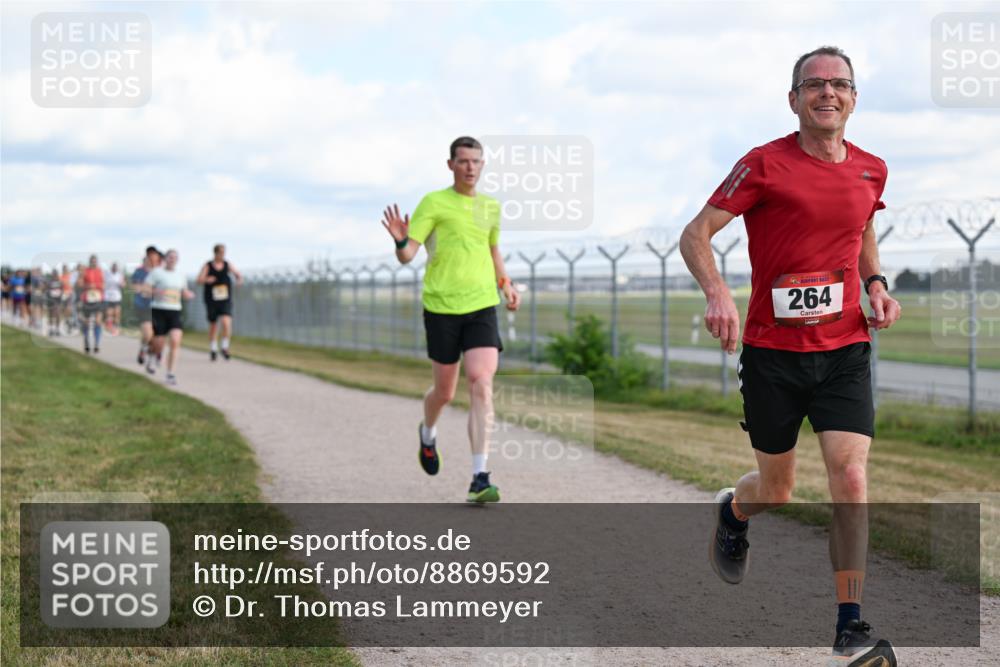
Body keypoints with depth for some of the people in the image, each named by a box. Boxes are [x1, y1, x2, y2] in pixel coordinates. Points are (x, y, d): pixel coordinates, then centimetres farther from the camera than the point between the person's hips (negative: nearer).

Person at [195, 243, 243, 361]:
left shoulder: (228, 265, 3)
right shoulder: (208, 266, -2)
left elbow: (238, 274, 17)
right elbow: (199, 280, -9)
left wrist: (239, 279, -6)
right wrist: (206, 280, -30)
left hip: (225, 301, 0)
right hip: (211, 301, 0)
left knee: (226, 322, -20)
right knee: (213, 325, 9)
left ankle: (225, 347, -4)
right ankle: (213, 349, 28)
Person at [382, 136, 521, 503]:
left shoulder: (491, 207, 12)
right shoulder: (433, 203, -2)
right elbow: (406, 255, -8)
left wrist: (506, 285, 12)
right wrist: (400, 240, -31)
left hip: (482, 306, 2)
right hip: (441, 307, -2)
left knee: (482, 383, -16)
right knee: (444, 392, 9)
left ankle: (480, 479, -17)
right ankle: (428, 433, 46)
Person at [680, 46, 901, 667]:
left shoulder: (871, 170, 6)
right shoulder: (765, 164, -8)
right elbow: (696, 233, -8)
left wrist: (876, 285, 6)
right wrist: (718, 293, -25)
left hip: (845, 348, 3)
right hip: (772, 352, -2)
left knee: (851, 479, -13)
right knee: (777, 488, 10)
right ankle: (732, 512, 48)